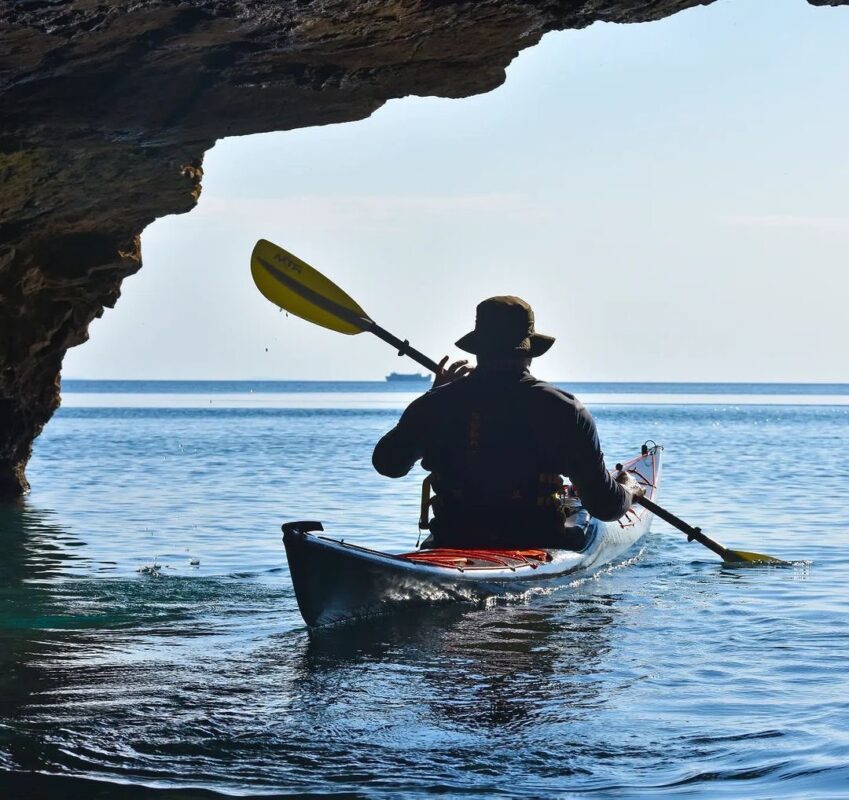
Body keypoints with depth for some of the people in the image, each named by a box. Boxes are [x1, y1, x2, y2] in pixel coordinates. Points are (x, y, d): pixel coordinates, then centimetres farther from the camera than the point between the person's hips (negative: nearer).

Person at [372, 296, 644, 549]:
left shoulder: (437, 404, -3)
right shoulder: (564, 409, -7)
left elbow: (387, 464, 16)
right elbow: (606, 506, -6)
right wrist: (628, 490, 21)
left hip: (453, 547, 2)